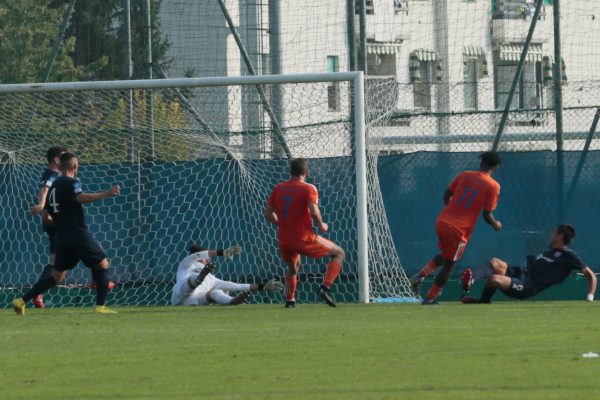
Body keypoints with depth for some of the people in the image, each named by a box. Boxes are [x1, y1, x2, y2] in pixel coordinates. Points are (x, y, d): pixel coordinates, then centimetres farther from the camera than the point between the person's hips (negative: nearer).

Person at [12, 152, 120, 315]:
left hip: (62, 237, 7)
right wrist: (106, 194, -38)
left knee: (57, 276, 13)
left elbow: (45, 213, 18)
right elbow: (81, 197, -30)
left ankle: (22, 300, 5)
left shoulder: (54, 186, 15)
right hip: (79, 234, -7)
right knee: (102, 265, 5)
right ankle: (100, 306, -3)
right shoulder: (71, 183, -9)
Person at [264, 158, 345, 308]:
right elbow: (314, 212, -22)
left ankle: (289, 300, 27)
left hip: (284, 242, 5)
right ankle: (325, 287, -6)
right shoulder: (308, 189, -8)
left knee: (293, 268, 35)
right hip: (304, 238, -5)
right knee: (338, 253, 10)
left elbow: (268, 213, 9)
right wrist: (321, 226, -4)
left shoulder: (278, 189, 7)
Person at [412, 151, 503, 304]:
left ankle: (419, 276, 10)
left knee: (445, 256, 27)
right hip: (459, 229, -5)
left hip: (442, 222, 5)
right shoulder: (494, 186, -6)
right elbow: (487, 215, -7)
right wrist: (496, 225, 14)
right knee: (448, 264, 10)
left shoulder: (465, 175, 6)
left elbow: (446, 196, 9)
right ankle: (430, 298, 15)